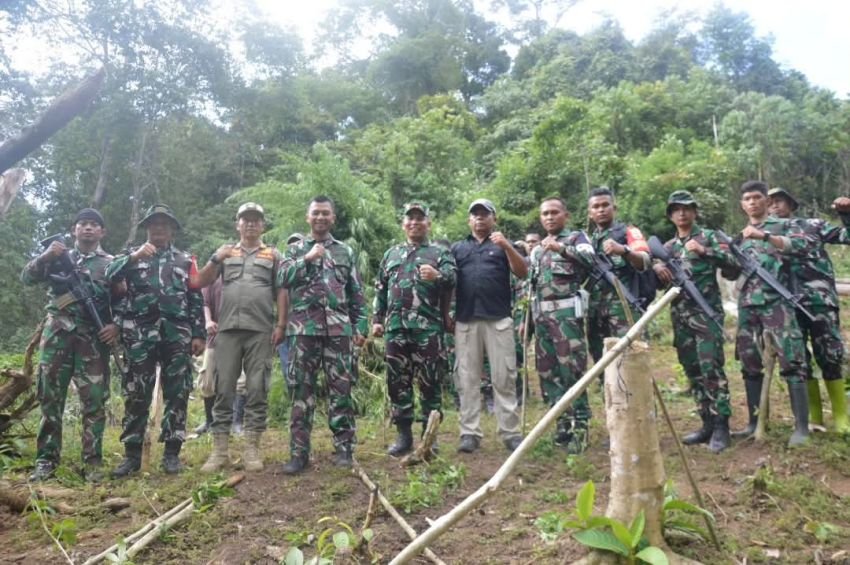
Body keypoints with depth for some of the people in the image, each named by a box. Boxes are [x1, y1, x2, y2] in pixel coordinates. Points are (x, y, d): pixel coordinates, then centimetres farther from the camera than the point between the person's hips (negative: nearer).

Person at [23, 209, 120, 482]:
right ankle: (46, 459, 10)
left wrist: (117, 325, -8)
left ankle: (92, 461, 3)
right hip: (57, 335, 1)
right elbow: (27, 277, 5)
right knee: (50, 398, 3)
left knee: (94, 401, -3)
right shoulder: (58, 256, 16)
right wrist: (45, 256, -11)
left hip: (94, 338, -1)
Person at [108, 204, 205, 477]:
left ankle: (172, 452, 8)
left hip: (177, 334, 0)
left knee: (177, 393, 0)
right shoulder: (132, 255, 18)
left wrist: (199, 334, 2)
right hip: (140, 334, 0)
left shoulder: (185, 260, 17)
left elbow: (196, 300, 11)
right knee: (136, 394, 1)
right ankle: (132, 453, 9)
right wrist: (134, 257, -14)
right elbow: (109, 275, -2)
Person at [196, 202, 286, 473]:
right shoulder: (225, 252, 17)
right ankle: (219, 450, 6)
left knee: (257, 389, 0)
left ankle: (252, 448, 6)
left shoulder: (273, 255, 13)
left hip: (261, 331, -1)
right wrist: (216, 259, -5)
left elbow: (281, 293, 7)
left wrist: (280, 324, -4)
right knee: (223, 388, 1)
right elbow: (201, 283, 10)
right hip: (228, 328, 1)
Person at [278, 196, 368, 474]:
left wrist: (361, 326, 4)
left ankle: (343, 447, 12)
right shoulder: (296, 250, 12)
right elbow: (282, 279, -4)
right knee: (301, 391, 1)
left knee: (341, 389, 2)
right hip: (303, 329, 0)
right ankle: (299, 452, 7)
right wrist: (307, 259, -10)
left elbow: (357, 293, 11)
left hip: (339, 329, 1)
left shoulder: (345, 251, 14)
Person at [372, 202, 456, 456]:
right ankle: (404, 435, 17)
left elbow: (452, 279, -10)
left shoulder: (440, 253, 8)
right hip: (395, 327, 4)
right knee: (398, 381, 7)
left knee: (430, 381, 0)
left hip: (428, 327, -4)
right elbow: (380, 290, 21)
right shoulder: (391, 254, 20)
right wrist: (377, 319, 12)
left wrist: (437, 276, -31)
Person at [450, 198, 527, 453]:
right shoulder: (457, 248, 18)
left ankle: (511, 432, 5)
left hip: (498, 319, -2)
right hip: (465, 321, 2)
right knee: (468, 379, 3)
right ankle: (470, 433, 8)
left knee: (504, 378, 0)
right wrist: (446, 315, 6)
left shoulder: (503, 245, 13)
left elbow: (523, 273, 0)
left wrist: (506, 246, -13)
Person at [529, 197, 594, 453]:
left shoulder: (576, 238, 5)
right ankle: (563, 422, 16)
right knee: (547, 371, 7)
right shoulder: (537, 250, 23)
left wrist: (561, 248, -25)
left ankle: (580, 425, -2)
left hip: (567, 311, -7)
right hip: (541, 314, 7)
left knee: (572, 369, -9)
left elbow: (590, 261, -16)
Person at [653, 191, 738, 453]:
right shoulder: (668, 247, 17)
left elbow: (732, 264, -9)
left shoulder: (709, 236, 3)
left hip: (707, 311, -5)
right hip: (680, 315, 6)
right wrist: (656, 268, -5)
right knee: (692, 371, 8)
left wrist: (703, 251, -20)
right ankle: (707, 423, 16)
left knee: (711, 367, -12)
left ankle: (721, 426, -6)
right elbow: (659, 283, 16)